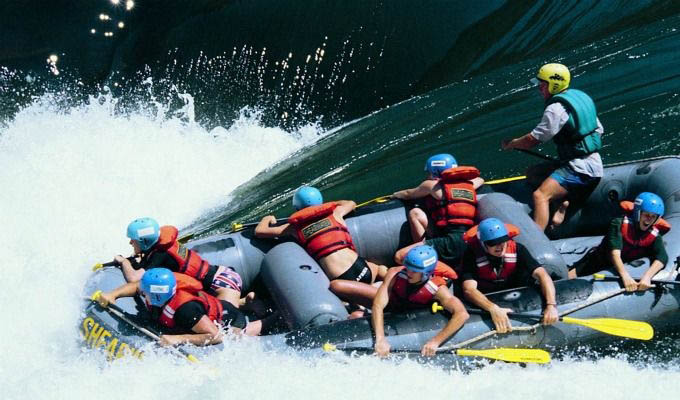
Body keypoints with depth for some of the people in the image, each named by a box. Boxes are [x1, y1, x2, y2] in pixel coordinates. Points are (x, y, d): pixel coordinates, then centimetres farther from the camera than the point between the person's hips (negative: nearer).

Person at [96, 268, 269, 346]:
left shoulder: (184, 309, -46)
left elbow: (215, 336, -47)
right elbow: (136, 285, -2)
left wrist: (179, 339, -52)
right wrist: (113, 294, -18)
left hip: (227, 321, -7)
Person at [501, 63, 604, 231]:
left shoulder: (556, 108, -15)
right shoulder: (581, 97, 13)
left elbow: (533, 140, -12)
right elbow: (598, 130, 20)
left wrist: (510, 144, 4)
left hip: (580, 169, -10)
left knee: (540, 196, -23)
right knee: (532, 174, 16)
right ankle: (563, 201, 2)